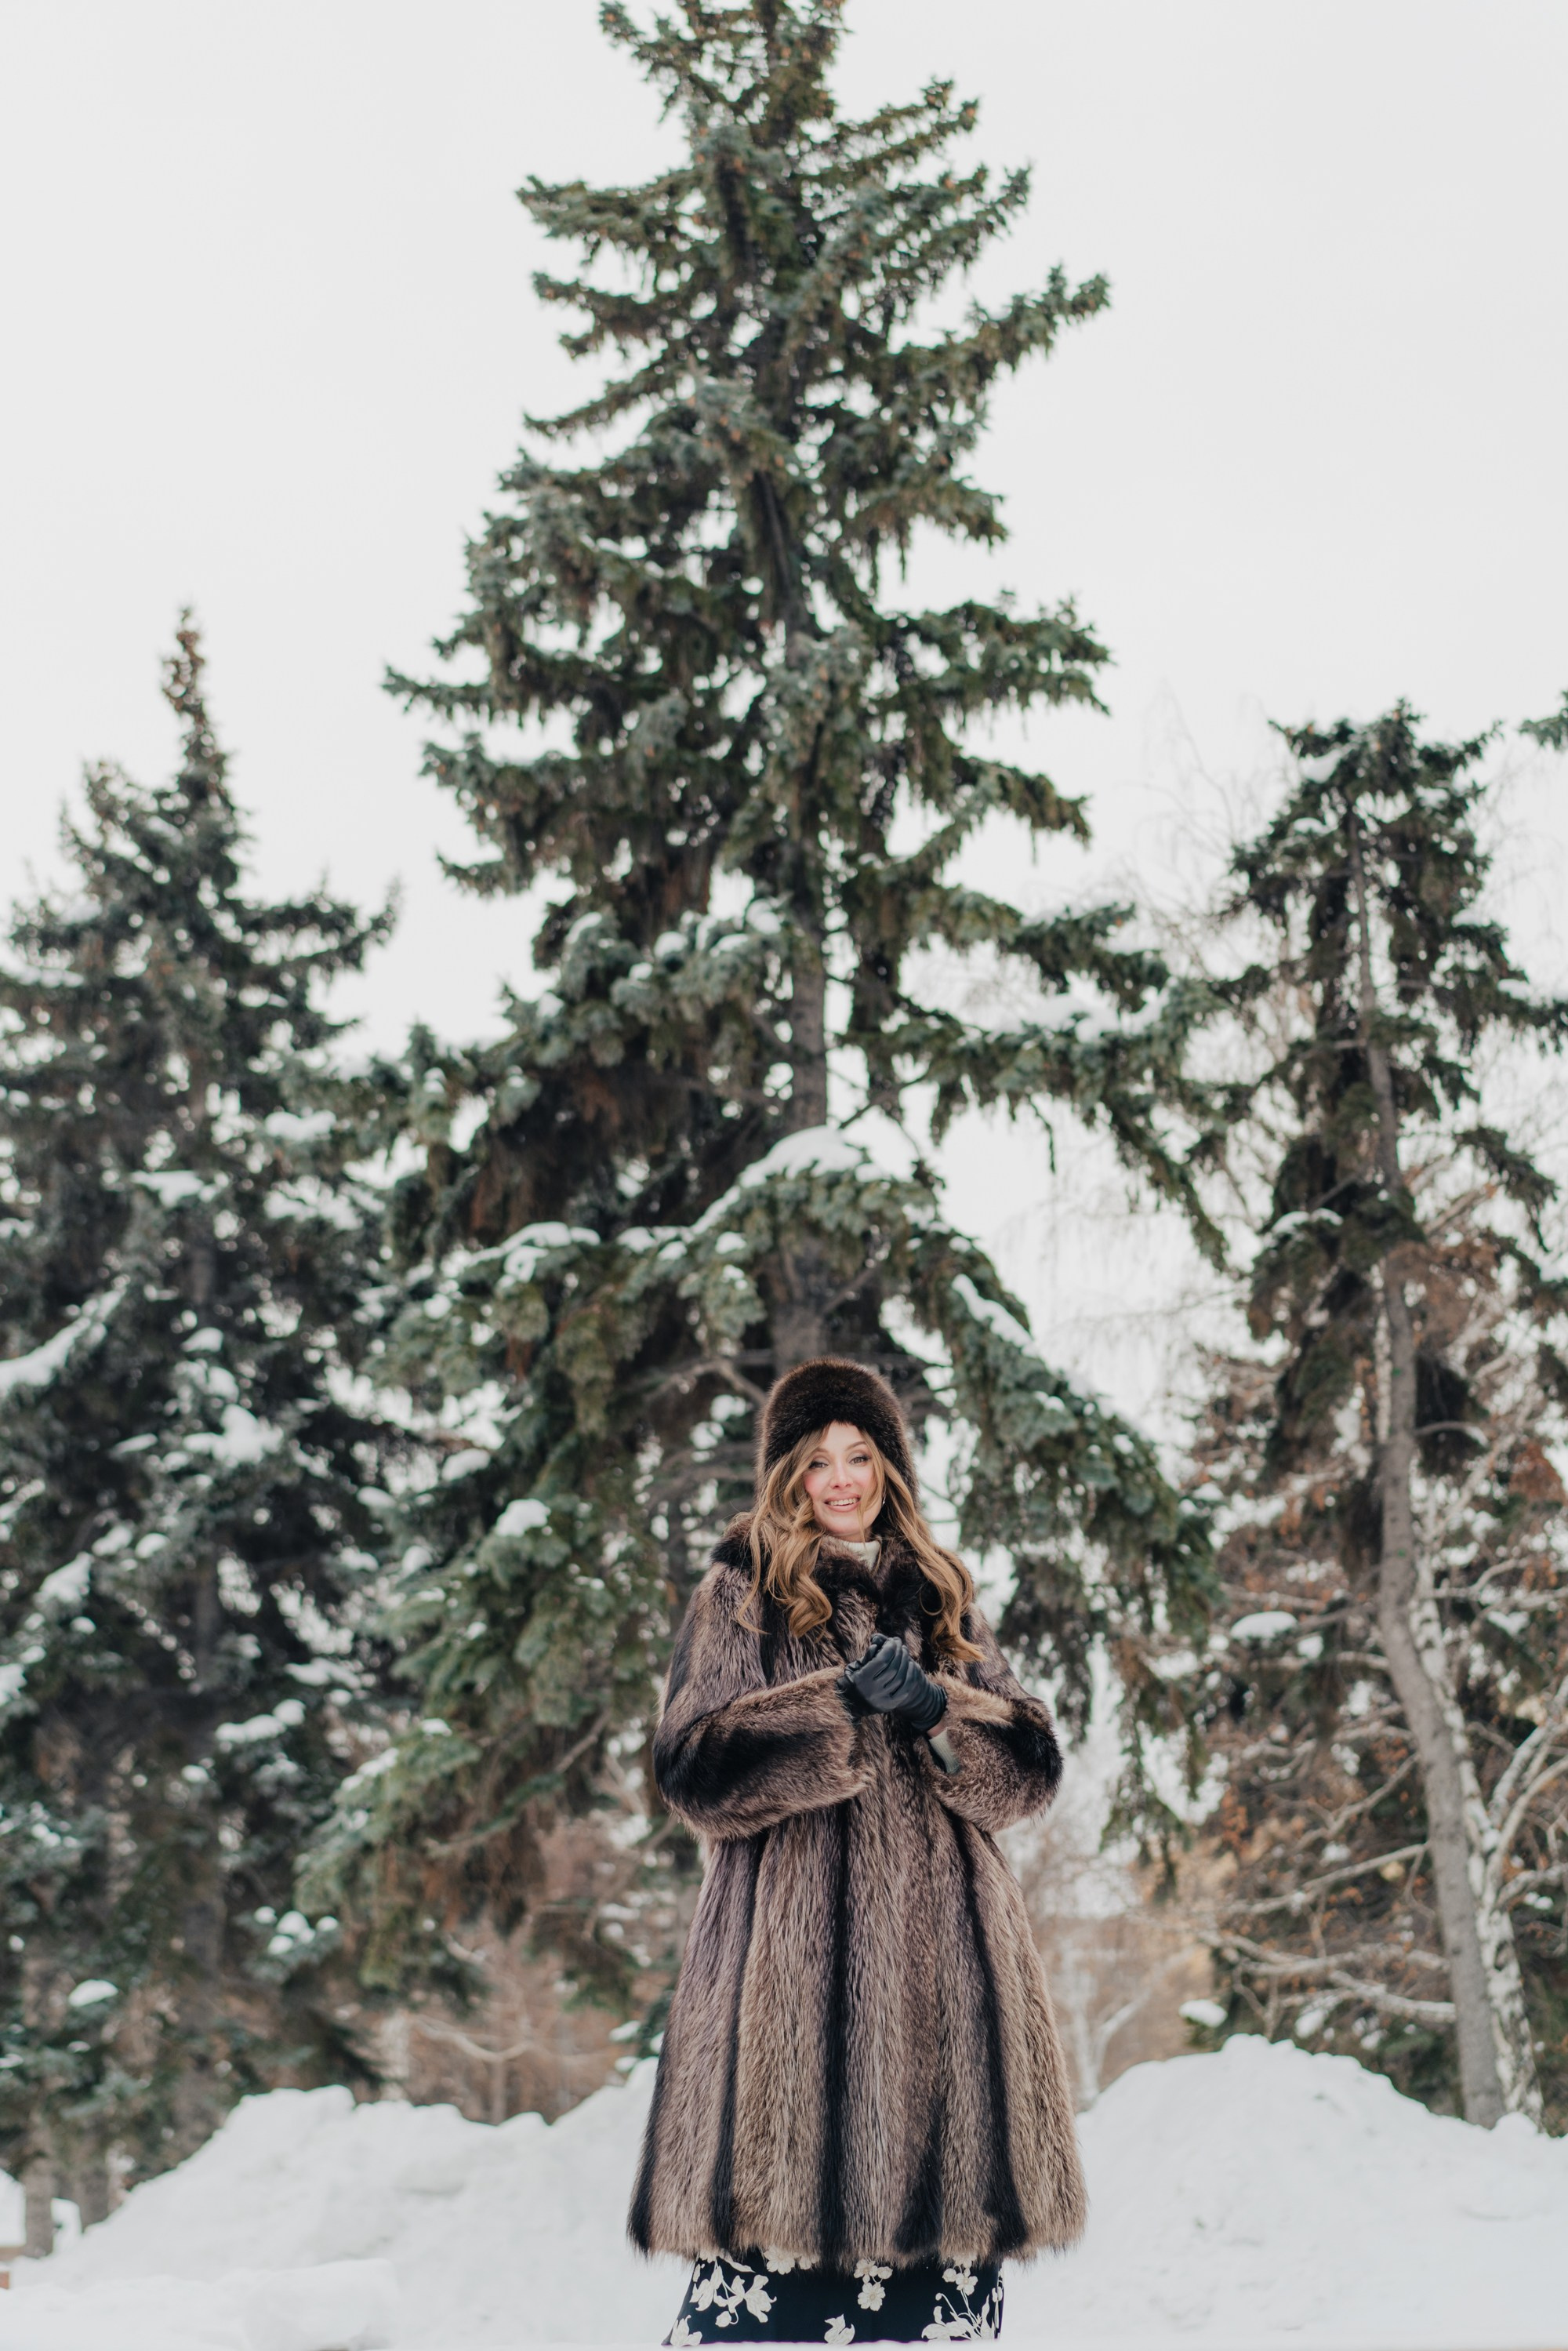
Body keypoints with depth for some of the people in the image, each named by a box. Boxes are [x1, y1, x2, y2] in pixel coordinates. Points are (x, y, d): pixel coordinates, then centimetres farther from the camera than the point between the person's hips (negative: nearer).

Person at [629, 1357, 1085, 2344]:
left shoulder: (941, 1596, 18)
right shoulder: (743, 1595, 8)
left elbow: (1034, 1764, 9)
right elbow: (695, 1767, -4)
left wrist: (935, 1707, -11)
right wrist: (842, 1702, -15)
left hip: (939, 1955, 4)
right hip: (796, 1951, -3)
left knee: (946, 2213, 2)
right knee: (789, 2212, -8)